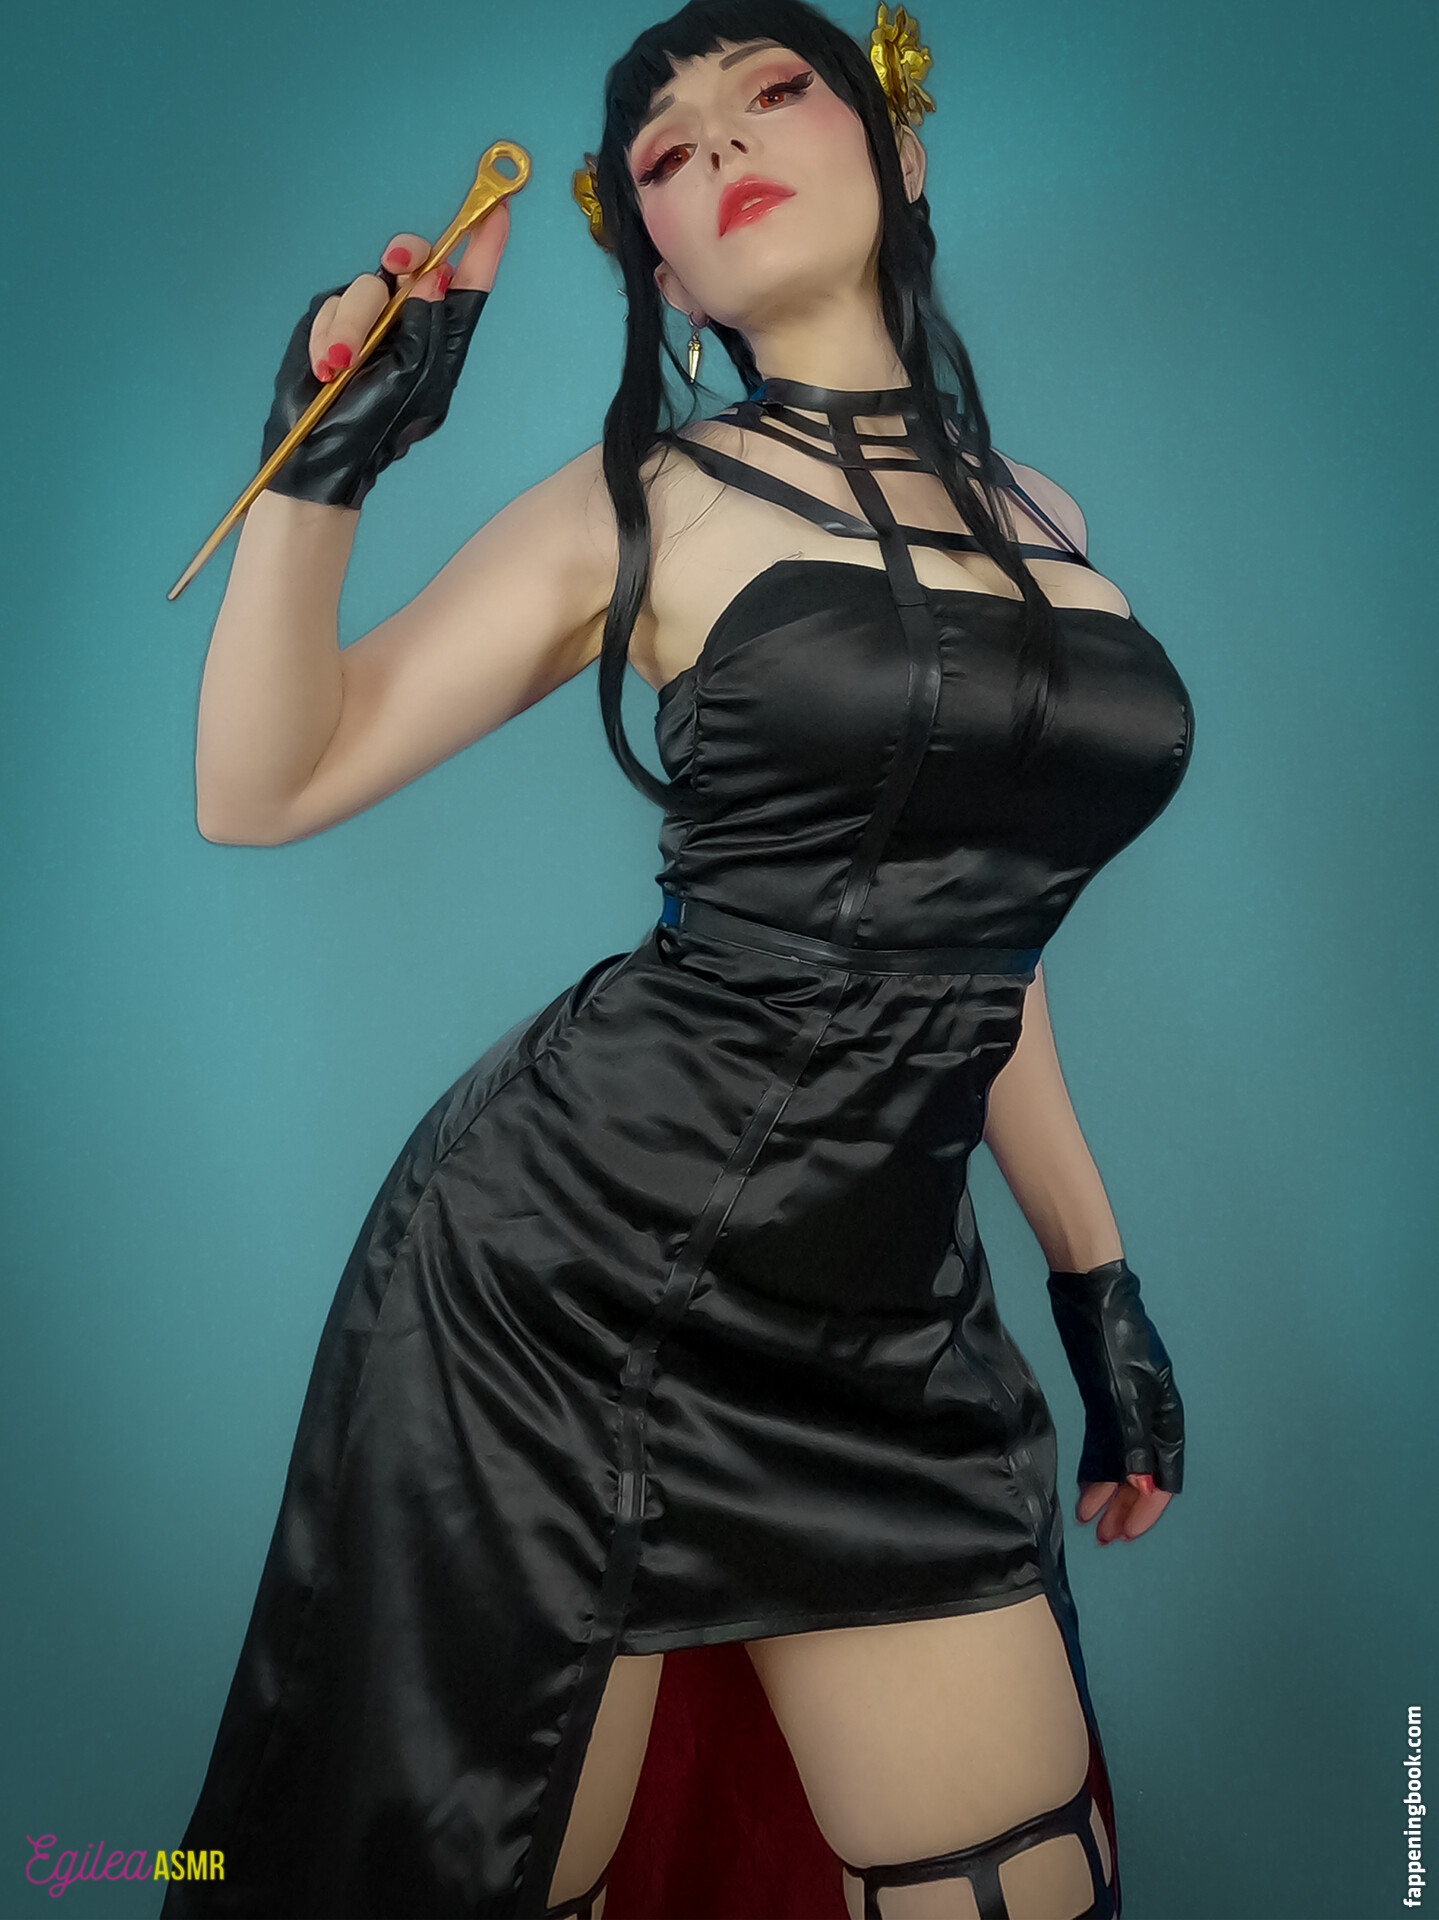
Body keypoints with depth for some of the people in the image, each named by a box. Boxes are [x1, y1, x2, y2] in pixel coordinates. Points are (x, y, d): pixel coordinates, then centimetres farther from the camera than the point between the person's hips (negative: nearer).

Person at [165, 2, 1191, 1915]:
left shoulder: (1042, 517, 13)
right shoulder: (647, 500, 1)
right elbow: (264, 789, -2)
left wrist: (1098, 1274, 20)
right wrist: (326, 465, -14)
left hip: (897, 1314, 4)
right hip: (568, 1265, -3)